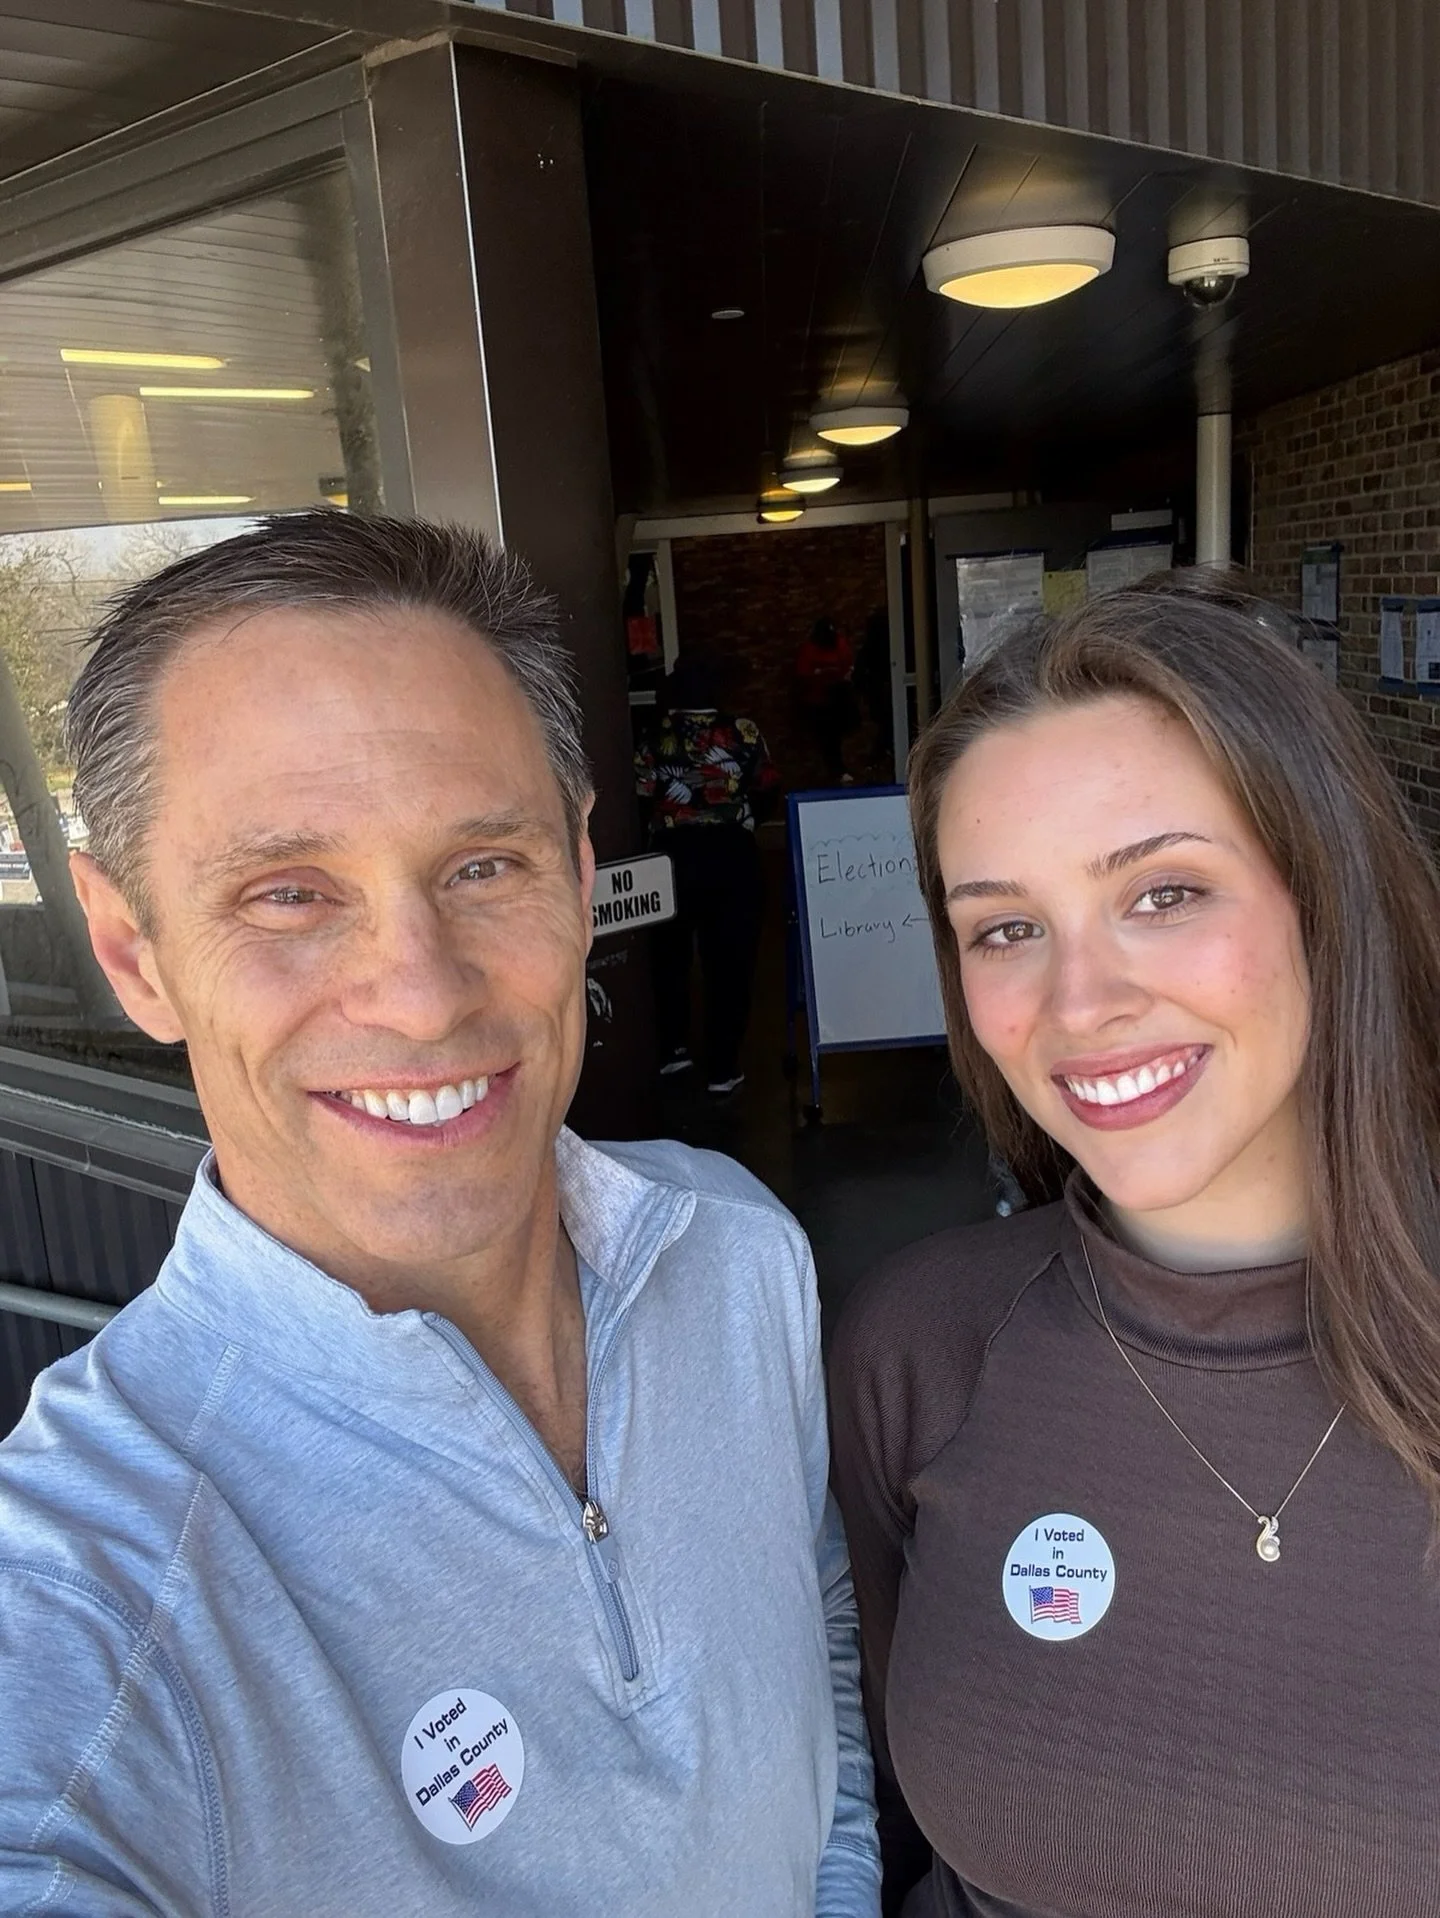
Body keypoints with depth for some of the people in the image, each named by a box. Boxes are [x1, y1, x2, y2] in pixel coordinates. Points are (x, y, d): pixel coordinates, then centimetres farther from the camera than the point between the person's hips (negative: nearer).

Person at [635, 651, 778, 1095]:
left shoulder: (653, 741, -3)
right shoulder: (742, 732, -4)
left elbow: (641, 798, -5)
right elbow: (767, 787, 3)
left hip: (671, 856, 1)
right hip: (730, 855, -1)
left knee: (669, 955, 20)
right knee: (729, 963, 7)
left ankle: (672, 1050, 27)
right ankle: (722, 1069, 9)